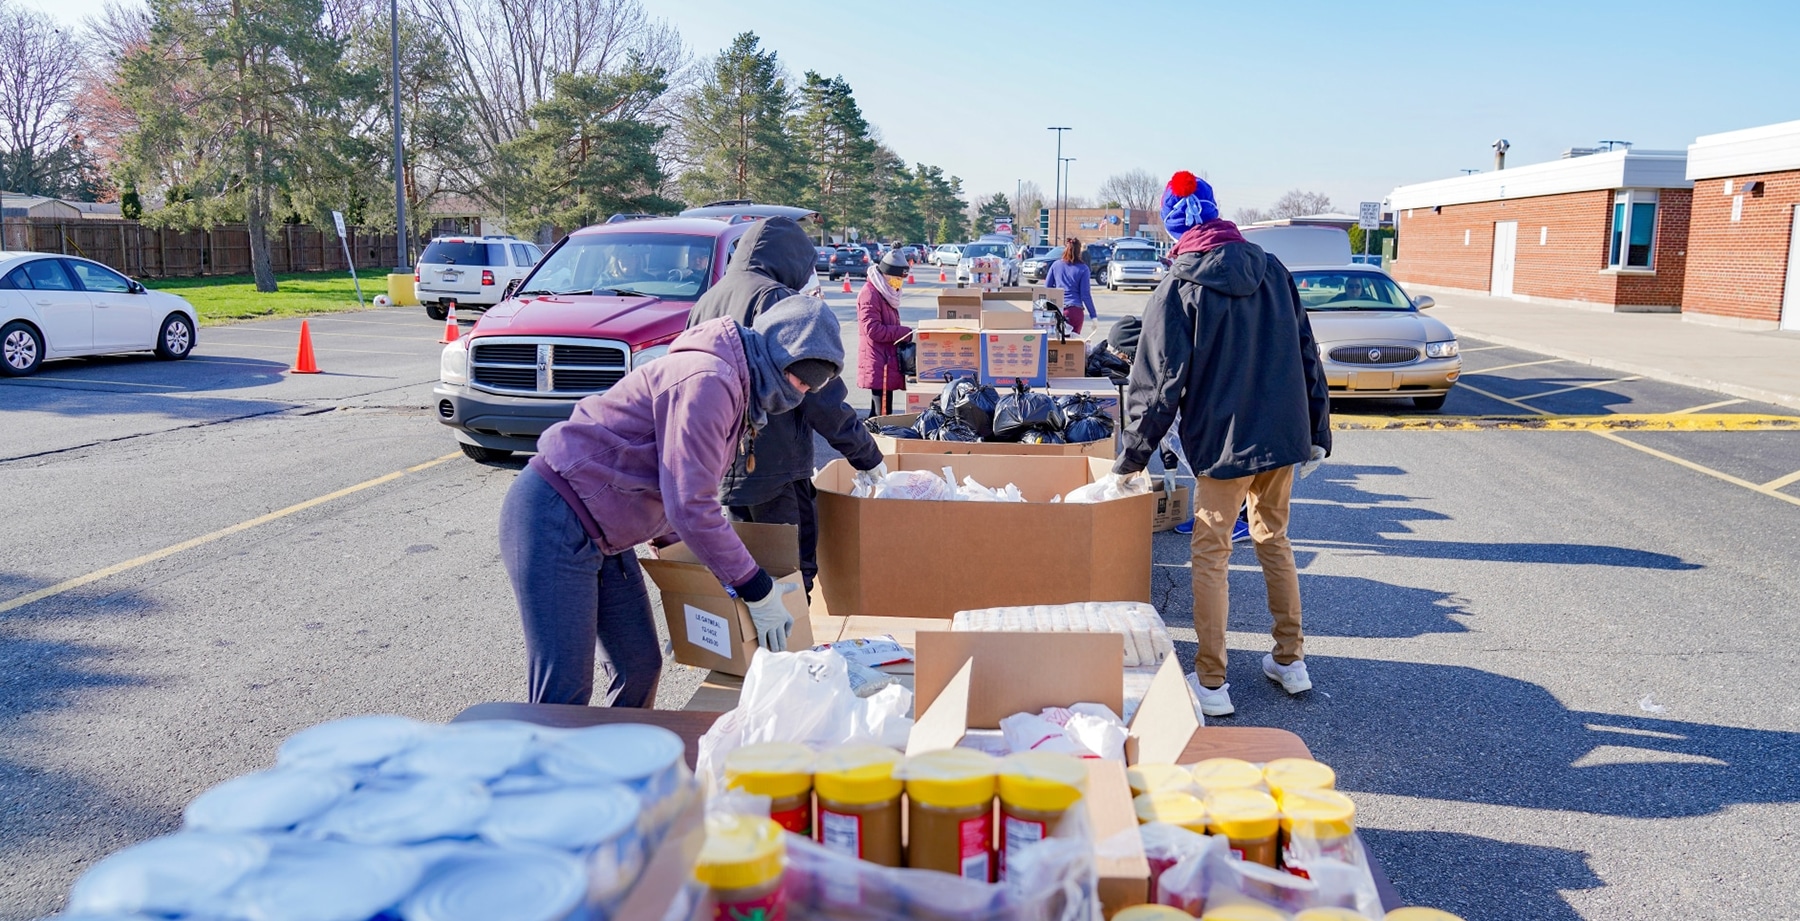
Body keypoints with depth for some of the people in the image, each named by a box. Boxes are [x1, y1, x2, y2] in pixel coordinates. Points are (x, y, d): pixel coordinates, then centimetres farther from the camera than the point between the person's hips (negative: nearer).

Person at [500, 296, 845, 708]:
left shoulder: (737, 390, 13)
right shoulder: (708, 381, -21)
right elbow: (691, 507, -23)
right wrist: (757, 591, -17)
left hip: (599, 533, 11)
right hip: (553, 519, -11)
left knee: (640, 667, 12)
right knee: (565, 696, -9)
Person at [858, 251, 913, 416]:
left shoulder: (885, 293, 18)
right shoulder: (870, 294, -14)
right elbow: (873, 330, -21)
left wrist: (904, 335, 10)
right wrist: (906, 333, -19)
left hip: (887, 361, 10)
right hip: (879, 364, -10)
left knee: (878, 411, 14)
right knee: (883, 414, -10)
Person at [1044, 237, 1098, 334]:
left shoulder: (1056, 265, 6)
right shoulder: (1083, 268, -2)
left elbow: (1047, 287, 9)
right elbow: (1085, 294, -4)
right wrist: (1093, 315, 1)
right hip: (1074, 310, -2)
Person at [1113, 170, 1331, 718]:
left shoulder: (1179, 288, -10)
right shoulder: (1272, 270, 5)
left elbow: (1159, 383, -11)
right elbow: (1306, 355, 9)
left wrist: (1132, 457, -2)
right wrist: (1318, 433, 17)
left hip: (1223, 444, -5)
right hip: (1284, 436, 6)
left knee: (1211, 556, 4)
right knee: (1274, 540, 20)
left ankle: (1211, 684, 7)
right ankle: (1290, 661, 29)